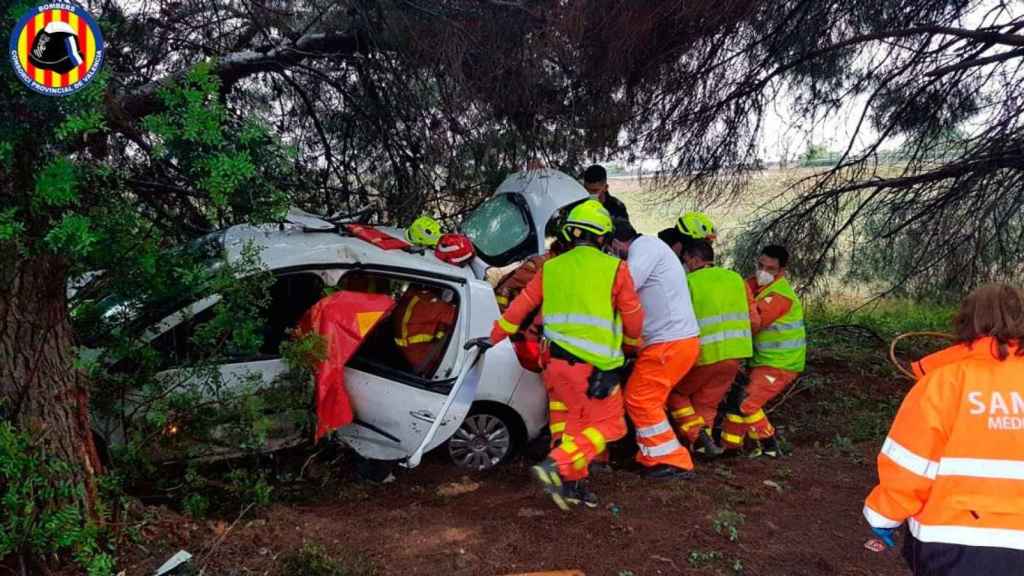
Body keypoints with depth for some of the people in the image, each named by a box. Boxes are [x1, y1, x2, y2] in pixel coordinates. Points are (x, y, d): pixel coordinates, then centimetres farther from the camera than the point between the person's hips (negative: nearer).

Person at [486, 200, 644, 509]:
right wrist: (634, 343, 28)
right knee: (608, 425, 7)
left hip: (557, 360, 5)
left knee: (577, 418, 22)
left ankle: (572, 482, 18)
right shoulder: (614, 268, -2)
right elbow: (634, 321, 6)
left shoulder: (550, 268, 10)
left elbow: (519, 306, 15)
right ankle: (556, 466, -8)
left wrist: (494, 337, 28)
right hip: (595, 366, -5)